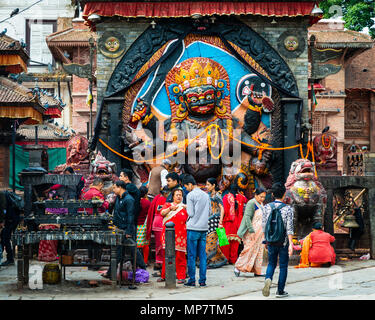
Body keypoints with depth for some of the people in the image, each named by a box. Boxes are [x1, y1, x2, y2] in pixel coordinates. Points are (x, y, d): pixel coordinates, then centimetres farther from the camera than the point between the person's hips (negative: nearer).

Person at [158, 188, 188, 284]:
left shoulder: (185, 207, 15)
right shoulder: (167, 205, 17)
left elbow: (188, 219, 4)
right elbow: (162, 213, -2)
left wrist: (186, 209, -10)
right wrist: (170, 209, -17)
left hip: (180, 234, -1)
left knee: (180, 256, -5)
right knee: (166, 255, 3)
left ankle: (181, 277, -1)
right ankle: (164, 275, 12)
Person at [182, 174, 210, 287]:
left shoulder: (190, 195, -8)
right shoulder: (206, 195, 11)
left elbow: (191, 213, -10)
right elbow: (209, 212, 15)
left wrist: (187, 208, 10)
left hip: (193, 228, -6)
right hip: (204, 228, 6)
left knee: (191, 256, 0)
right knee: (202, 255, 7)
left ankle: (192, 280, 1)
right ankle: (202, 280, 5)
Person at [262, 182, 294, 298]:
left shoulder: (267, 207, -1)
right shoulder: (288, 209, -9)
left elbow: (263, 226, 5)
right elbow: (289, 228, -14)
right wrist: (291, 244, -13)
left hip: (271, 241, 2)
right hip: (284, 242, -2)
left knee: (271, 264, 16)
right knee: (283, 266, 10)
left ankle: (268, 279, -13)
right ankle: (280, 291, 13)